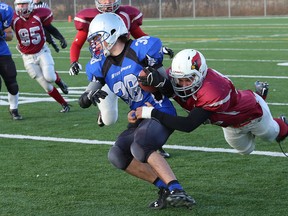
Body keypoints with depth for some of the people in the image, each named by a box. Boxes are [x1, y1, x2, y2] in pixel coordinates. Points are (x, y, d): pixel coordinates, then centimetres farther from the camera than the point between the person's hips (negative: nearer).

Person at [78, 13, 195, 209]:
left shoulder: (140, 50, -12)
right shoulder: (101, 66, 5)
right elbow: (83, 101, 4)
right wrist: (91, 96, -17)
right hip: (138, 118, 8)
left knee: (140, 147, -31)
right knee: (117, 155, -8)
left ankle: (177, 191, -32)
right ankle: (165, 188, -7)